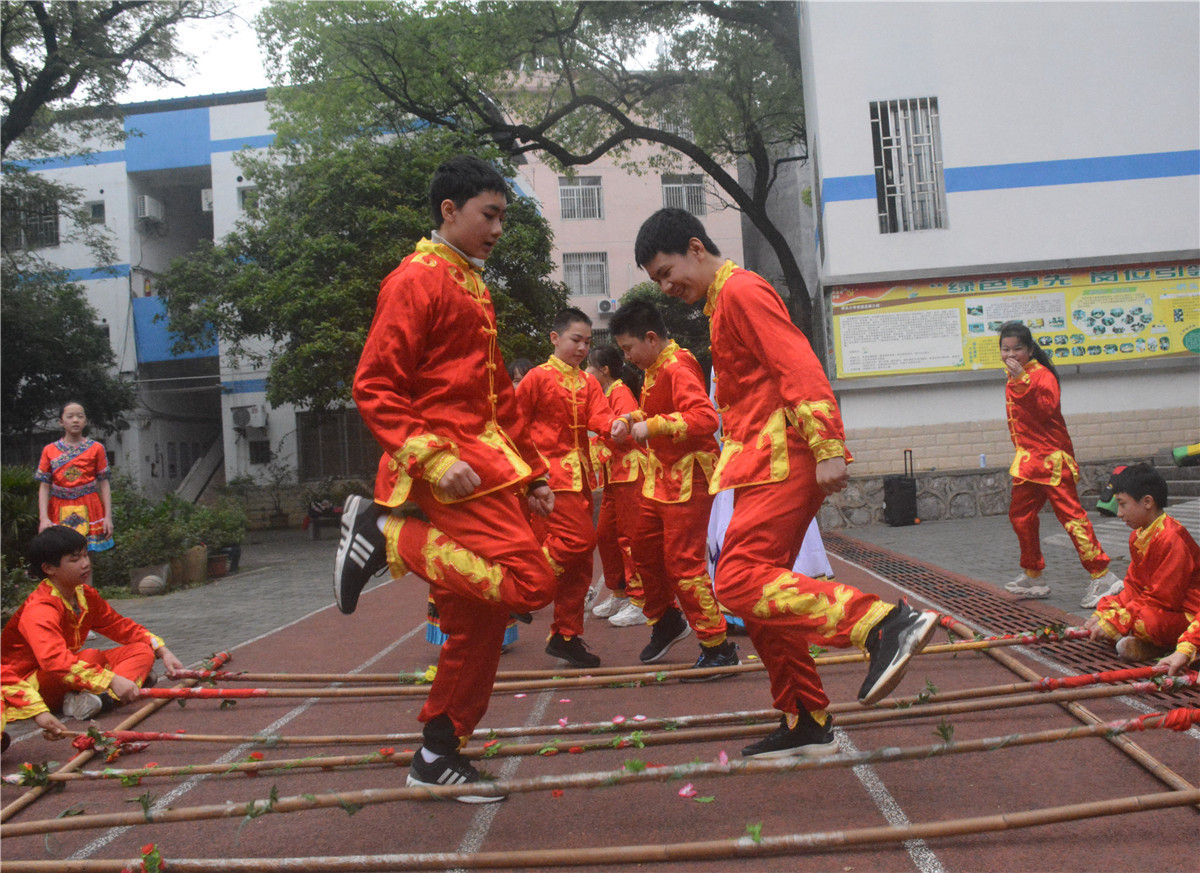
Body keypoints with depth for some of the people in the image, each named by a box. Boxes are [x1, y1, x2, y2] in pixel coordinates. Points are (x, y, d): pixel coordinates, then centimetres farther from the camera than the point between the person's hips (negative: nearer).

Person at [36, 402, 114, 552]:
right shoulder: (49, 451, 7)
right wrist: (43, 518, -8)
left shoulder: (96, 448, 4)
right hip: (60, 511, 1)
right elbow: (44, 486, 3)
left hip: (88, 510, -1)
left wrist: (108, 516, -4)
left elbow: (104, 483, 2)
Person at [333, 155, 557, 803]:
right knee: (529, 581, -22)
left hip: (483, 460, 9)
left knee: (478, 619, 10)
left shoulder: (472, 288, 24)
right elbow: (372, 387, -13)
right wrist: (433, 458, -23)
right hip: (447, 464, -9)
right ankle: (386, 536, -9)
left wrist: (530, 472, 22)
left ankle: (439, 755, 22)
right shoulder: (417, 280, -5)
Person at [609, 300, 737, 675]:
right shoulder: (655, 369, 12)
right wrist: (635, 417, 8)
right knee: (644, 551, 17)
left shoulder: (678, 368, -18)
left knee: (683, 562, -7)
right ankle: (667, 622, 37)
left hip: (687, 478, -10)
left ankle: (718, 647, 4)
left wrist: (652, 425, -29)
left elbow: (705, 417, -31)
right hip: (659, 476, 10)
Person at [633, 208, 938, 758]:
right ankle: (806, 724, 18)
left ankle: (886, 624, -27)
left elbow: (799, 367, -18)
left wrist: (828, 449, -25)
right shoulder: (722, 302, 24)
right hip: (763, 466, 10)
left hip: (782, 463, -10)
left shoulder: (741, 290, -7)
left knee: (738, 582, -21)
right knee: (759, 589, 10)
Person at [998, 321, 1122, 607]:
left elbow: (1047, 407, -29)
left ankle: (1102, 577, -9)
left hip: (1051, 458, -9)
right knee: (1020, 515, 12)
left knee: (1070, 513, -12)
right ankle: (1032, 576, 24)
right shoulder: (1013, 379, 15)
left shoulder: (1042, 375, -11)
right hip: (1028, 460, 9)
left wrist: (1022, 380, -33)